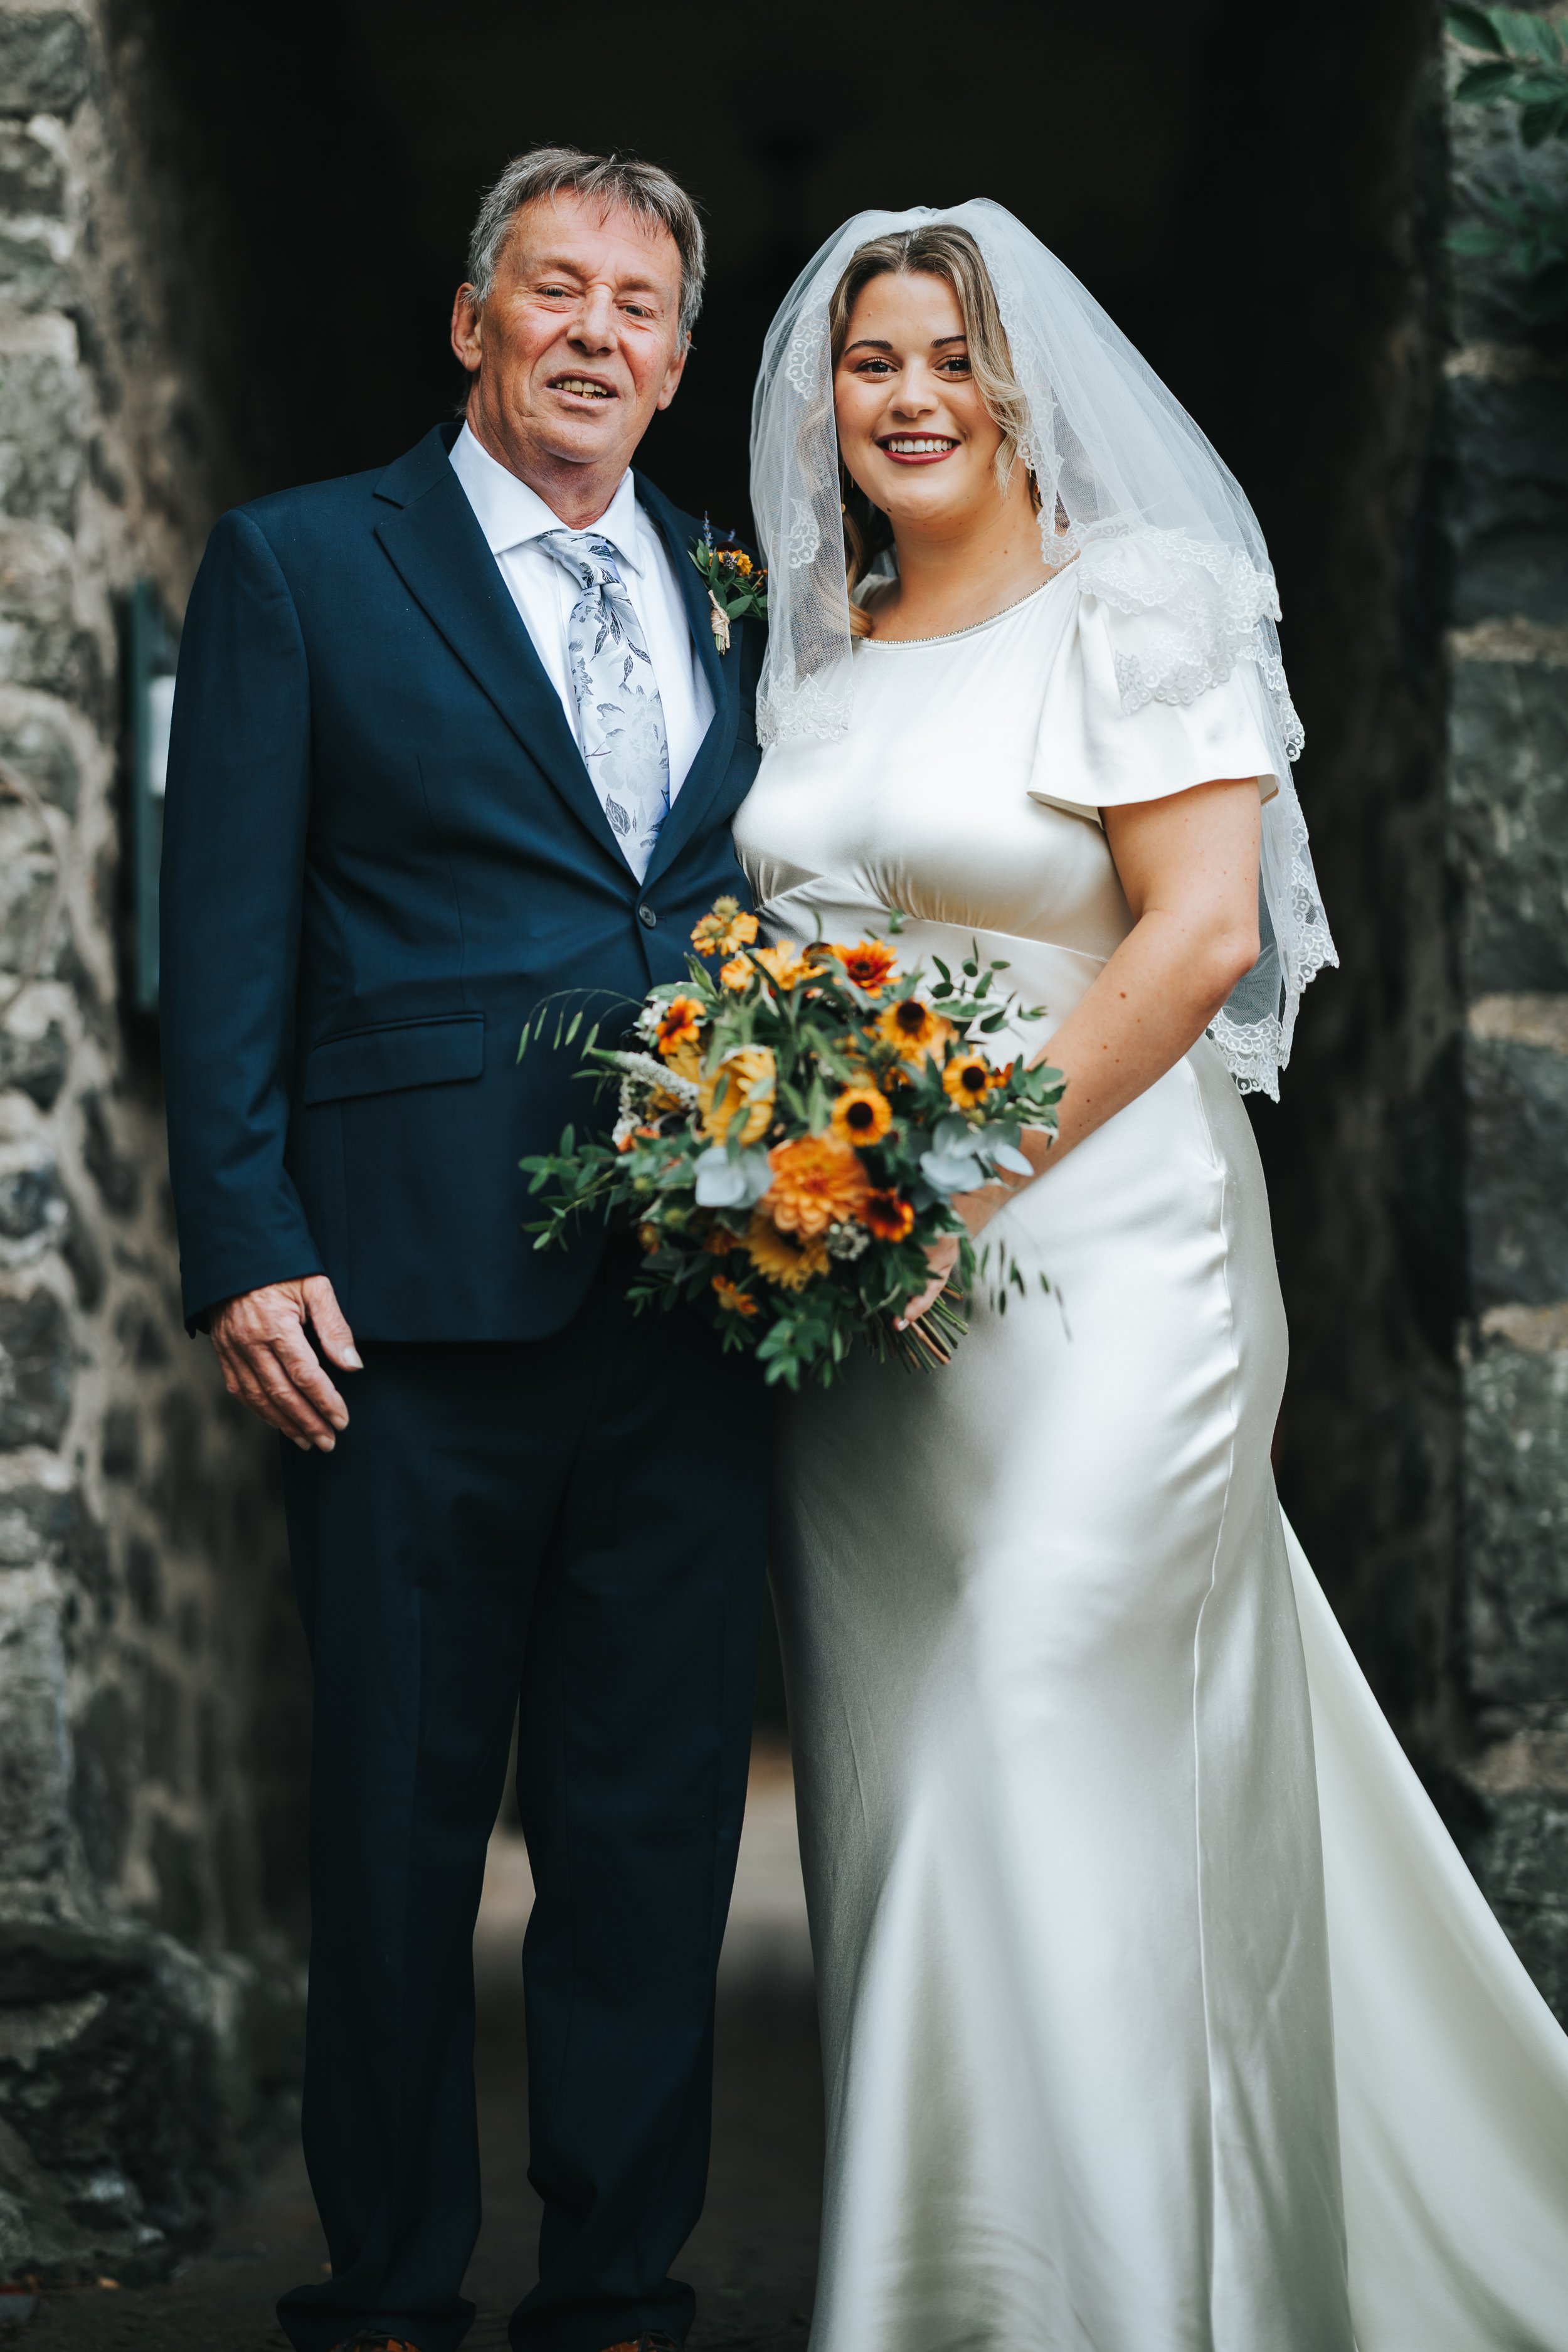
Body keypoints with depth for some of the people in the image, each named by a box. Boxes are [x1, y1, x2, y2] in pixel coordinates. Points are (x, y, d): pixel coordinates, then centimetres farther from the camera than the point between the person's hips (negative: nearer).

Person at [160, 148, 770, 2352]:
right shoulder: (298, 564, 4)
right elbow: (227, 940, 0)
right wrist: (247, 1252, -8)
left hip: (700, 1302, 4)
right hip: (417, 1293, -3)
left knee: (659, 1817, 8)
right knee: (398, 1819, 5)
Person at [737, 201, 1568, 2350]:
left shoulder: (1137, 604, -5)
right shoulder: (816, 647, 15)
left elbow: (1200, 935, -13)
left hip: (1088, 1247, -6)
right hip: (864, 1283, 6)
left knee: (1043, 1754, -9)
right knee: (893, 1774, 7)